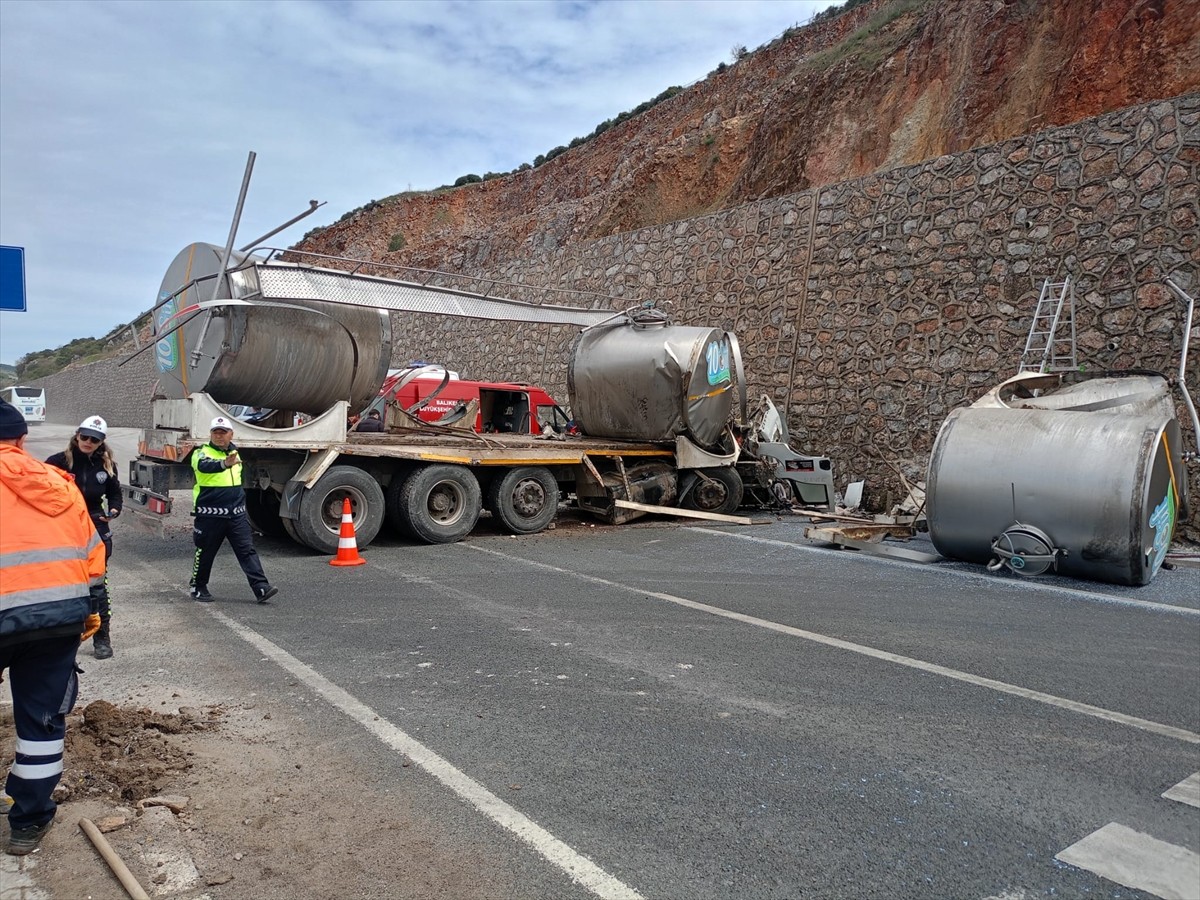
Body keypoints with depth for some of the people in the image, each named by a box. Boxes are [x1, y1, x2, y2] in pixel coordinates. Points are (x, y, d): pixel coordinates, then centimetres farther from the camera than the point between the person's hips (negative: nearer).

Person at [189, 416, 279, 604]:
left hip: (236, 514, 5)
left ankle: (261, 588, -8)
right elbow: (204, 466, -33)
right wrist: (224, 463, -53)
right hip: (210, 514, -4)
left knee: (247, 550, -3)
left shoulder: (234, 452, 13)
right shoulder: (202, 453, -8)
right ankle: (198, 588, 28)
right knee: (205, 552, 9)